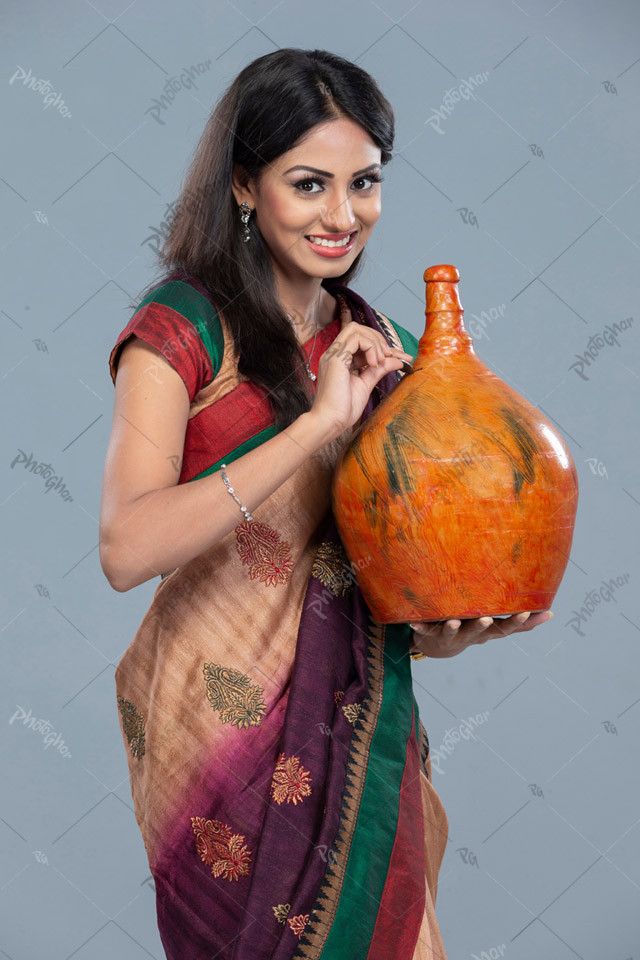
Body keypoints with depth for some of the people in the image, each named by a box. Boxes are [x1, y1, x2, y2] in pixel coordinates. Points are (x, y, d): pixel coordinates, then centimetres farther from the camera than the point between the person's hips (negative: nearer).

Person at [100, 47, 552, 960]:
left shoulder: (378, 344, 7)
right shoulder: (183, 327, -12)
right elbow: (126, 548, -26)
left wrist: (447, 627, -6)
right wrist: (316, 423, -28)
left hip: (357, 714, 5)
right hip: (222, 708, -5)